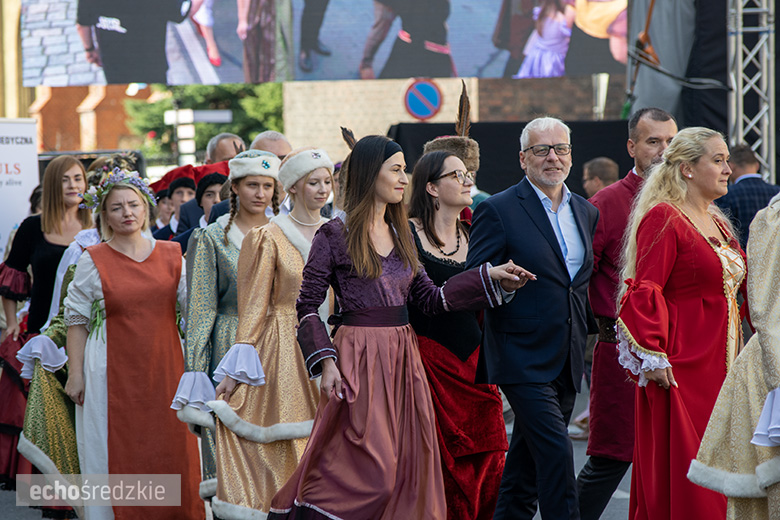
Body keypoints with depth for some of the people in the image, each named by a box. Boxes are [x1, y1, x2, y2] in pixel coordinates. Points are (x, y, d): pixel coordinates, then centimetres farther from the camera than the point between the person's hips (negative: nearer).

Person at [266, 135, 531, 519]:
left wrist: (489, 277, 7)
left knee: (408, 464, 4)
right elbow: (307, 306, -6)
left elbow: (429, 299, 13)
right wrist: (325, 362, -16)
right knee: (370, 469, -11)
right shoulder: (335, 235, -6)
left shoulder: (401, 234, 13)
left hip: (402, 356, 7)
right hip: (360, 356, -7)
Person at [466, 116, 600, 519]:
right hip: (524, 360, -6)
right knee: (555, 452, -15)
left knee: (528, 459, 14)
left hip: (566, 361, 6)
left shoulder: (586, 213, 14)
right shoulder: (498, 211, -6)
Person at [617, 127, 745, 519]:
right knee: (682, 475, -6)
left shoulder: (717, 223, 17)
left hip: (720, 366, 9)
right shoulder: (662, 218, -10)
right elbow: (643, 291, -16)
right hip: (682, 366, -9)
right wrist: (651, 355, -21)